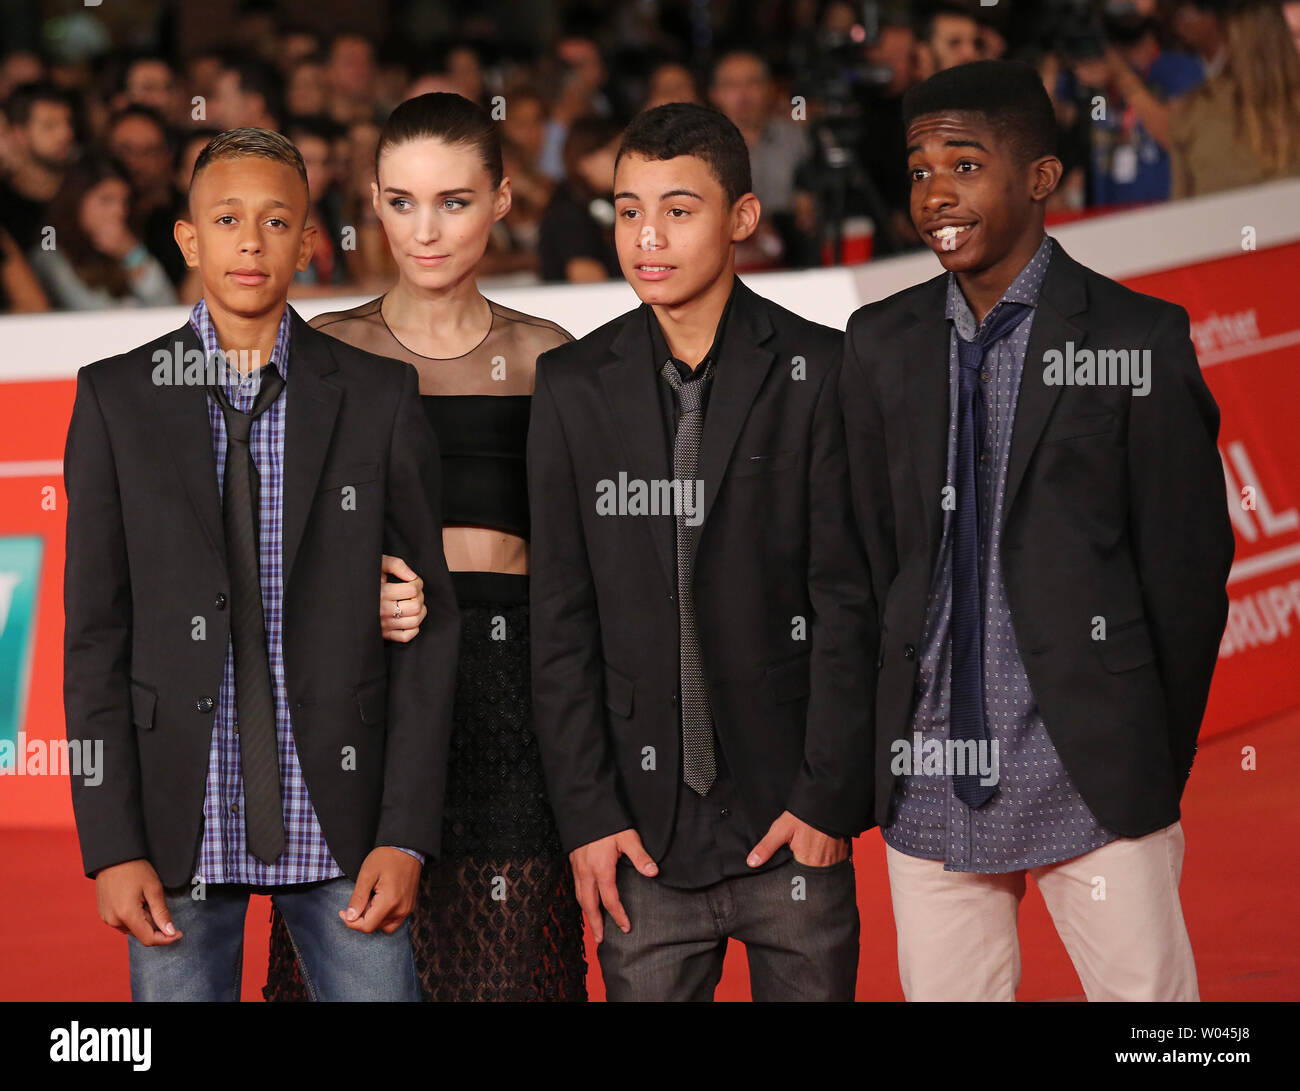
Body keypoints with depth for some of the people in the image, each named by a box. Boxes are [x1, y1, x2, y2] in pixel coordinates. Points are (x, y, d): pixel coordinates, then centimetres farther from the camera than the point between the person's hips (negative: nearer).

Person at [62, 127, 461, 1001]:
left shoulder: (380, 397, 4)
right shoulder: (117, 400, 4)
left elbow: (428, 619, 3)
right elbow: (95, 632, 2)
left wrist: (406, 833, -5)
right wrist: (112, 845, -6)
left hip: (339, 825, 0)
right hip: (179, 823, 0)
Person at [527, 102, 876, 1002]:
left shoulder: (816, 372, -1)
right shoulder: (575, 386, 7)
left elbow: (848, 600, -3)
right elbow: (561, 622, 5)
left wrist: (826, 798, -8)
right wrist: (586, 815, -2)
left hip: (793, 824, -2)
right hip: (647, 832, 2)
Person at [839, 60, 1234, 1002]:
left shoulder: (1137, 339, -4)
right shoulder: (882, 346, 8)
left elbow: (1186, 560, -1)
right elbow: (871, 550, 11)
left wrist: (1155, 762, 2)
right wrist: (890, 738, 7)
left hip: (1091, 779, -3)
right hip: (933, 773, 4)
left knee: (1146, 986, -3)